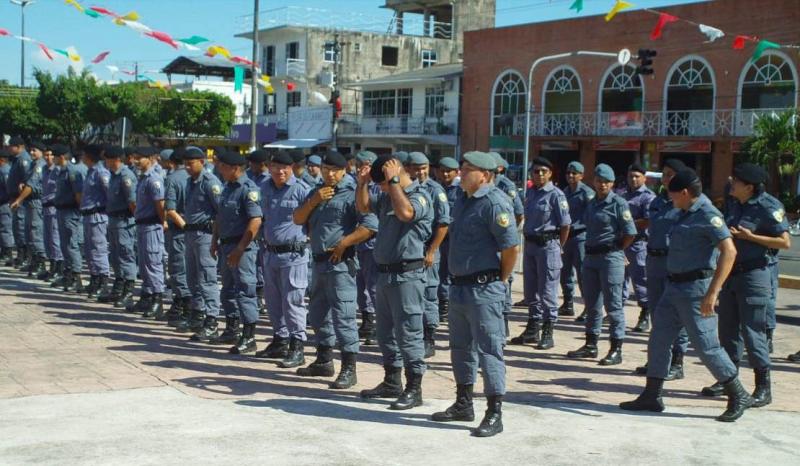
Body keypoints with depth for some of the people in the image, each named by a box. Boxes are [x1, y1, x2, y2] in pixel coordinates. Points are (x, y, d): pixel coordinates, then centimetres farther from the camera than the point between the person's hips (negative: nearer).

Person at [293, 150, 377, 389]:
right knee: (318, 312, 18)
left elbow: (370, 225, -19)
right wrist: (314, 201, -6)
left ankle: (349, 369, -6)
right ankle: (324, 361, 32)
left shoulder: (351, 193, -10)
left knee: (343, 315, -10)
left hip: (340, 262, -9)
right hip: (319, 261, 9)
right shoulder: (316, 193, 15)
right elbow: (298, 219, 9)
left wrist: (343, 244, -18)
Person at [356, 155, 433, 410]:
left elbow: (405, 212, -31)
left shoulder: (420, 196, -12)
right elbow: (363, 206, 23)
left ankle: (414, 388, 0)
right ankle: (391, 382, 28)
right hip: (385, 272, 9)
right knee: (385, 331, 16)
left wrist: (393, 180, -23)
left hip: (406, 274, -9)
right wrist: (363, 183, 6)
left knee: (408, 332, -6)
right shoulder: (387, 196, 14)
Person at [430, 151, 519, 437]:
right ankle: (463, 404, 30)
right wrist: (457, 278, 17)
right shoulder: (463, 199, 11)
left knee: (489, 349, -4)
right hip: (459, 285, 9)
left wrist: (501, 280, -8)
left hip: (484, 288, -9)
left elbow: (511, 247, -19)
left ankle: (494, 414, 3)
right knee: (461, 347, 17)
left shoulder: (494, 203, -17)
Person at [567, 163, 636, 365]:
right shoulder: (592, 204, 13)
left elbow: (630, 233, -12)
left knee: (613, 304, -3)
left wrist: (615, 250, -3)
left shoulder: (618, 203, -9)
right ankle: (591, 345, 24)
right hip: (591, 256, 8)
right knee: (591, 303, 14)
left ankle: (616, 350, 2)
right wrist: (590, 250, 11)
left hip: (610, 258, -8)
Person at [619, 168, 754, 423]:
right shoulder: (685, 213, 12)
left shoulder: (707, 214, -16)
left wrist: (712, 292, -29)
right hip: (675, 286, 9)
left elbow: (729, 251, -24)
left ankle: (739, 396, 11)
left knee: (706, 345, -4)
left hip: (696, 288, -9)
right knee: (659, 339, 8)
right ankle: (652, 396, 15)